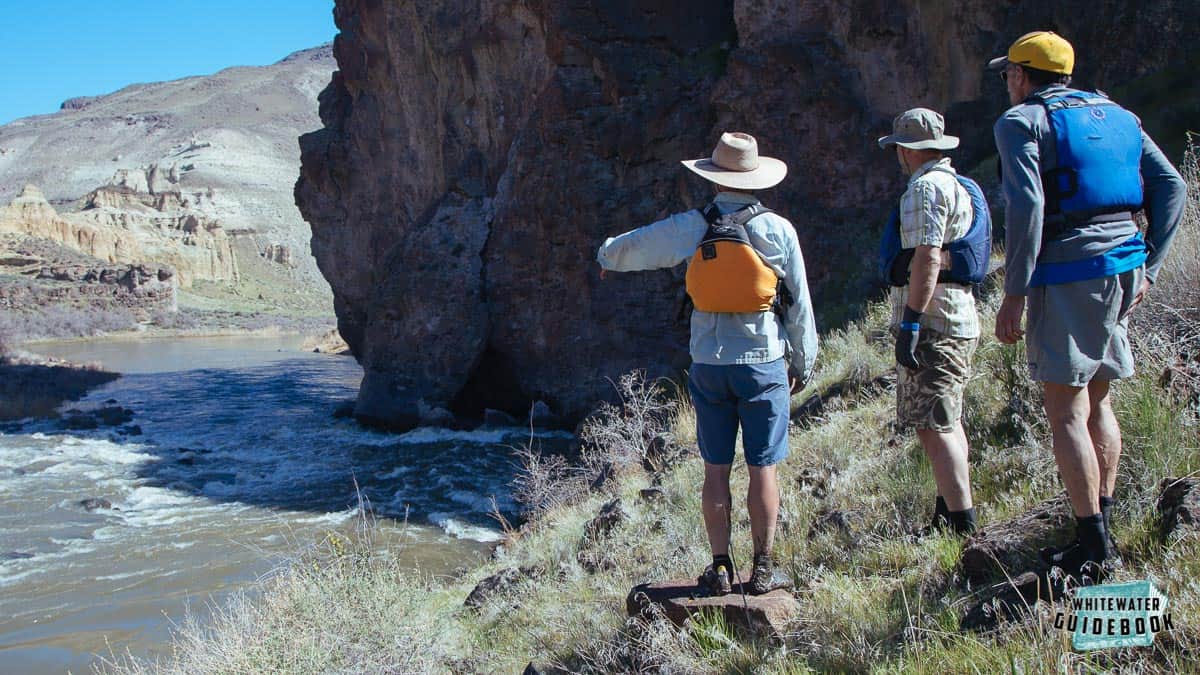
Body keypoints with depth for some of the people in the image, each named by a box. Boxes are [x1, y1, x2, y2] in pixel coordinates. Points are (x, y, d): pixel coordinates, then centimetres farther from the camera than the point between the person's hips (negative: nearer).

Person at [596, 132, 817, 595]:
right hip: (764, 363, -1)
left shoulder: (690, 227, 0)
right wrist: (803, 362, 12)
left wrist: (606, 257, 38)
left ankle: (720, 569, 12)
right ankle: (763, 569, 10)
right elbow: (800, 304, 1)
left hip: (709, 363, 1)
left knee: (716, 469, 8)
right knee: (762, 469, 5)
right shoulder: (777, 229, -3)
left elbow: (630, 248, 15)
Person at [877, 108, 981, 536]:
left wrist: (910, 323, -25)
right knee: (946, 422, 18)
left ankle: (962, 526, -13)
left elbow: (927, 257, -23)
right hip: (957, 319, 11)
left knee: (933, 427, -12)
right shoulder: (956, 185, 20)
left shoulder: (926, 186, -12)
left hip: (931, 323, -11)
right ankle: (948, 513, 29)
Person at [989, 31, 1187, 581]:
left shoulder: (1021, 121, -2)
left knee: (1066, 413, -4)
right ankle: (1103, 526, 21)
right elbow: (1171, 188, 11)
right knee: (1097, 403, 16)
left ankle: (1094, 547, -6)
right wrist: (1147, 267, 12)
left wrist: (1014, 294, -15)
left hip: (1067, 273, -7)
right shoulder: (1117, 116, 18)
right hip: (1123, 269, 7)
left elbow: (1026, 206, -16)